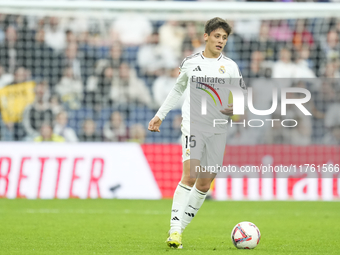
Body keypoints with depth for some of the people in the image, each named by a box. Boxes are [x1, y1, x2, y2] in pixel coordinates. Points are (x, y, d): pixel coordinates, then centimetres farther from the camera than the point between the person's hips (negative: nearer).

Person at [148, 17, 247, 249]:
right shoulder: (190, 62, 8)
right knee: (190, 175, -18)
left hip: (218, 130, 2)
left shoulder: (230, 66, 7)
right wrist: (160, 115, 23)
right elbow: (178, 89, 22)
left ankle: (181, 226, 13)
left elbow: (244, 95, 9)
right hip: (194, 124, -2)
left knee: (205, 183, 1)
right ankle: (175, 229, -20)